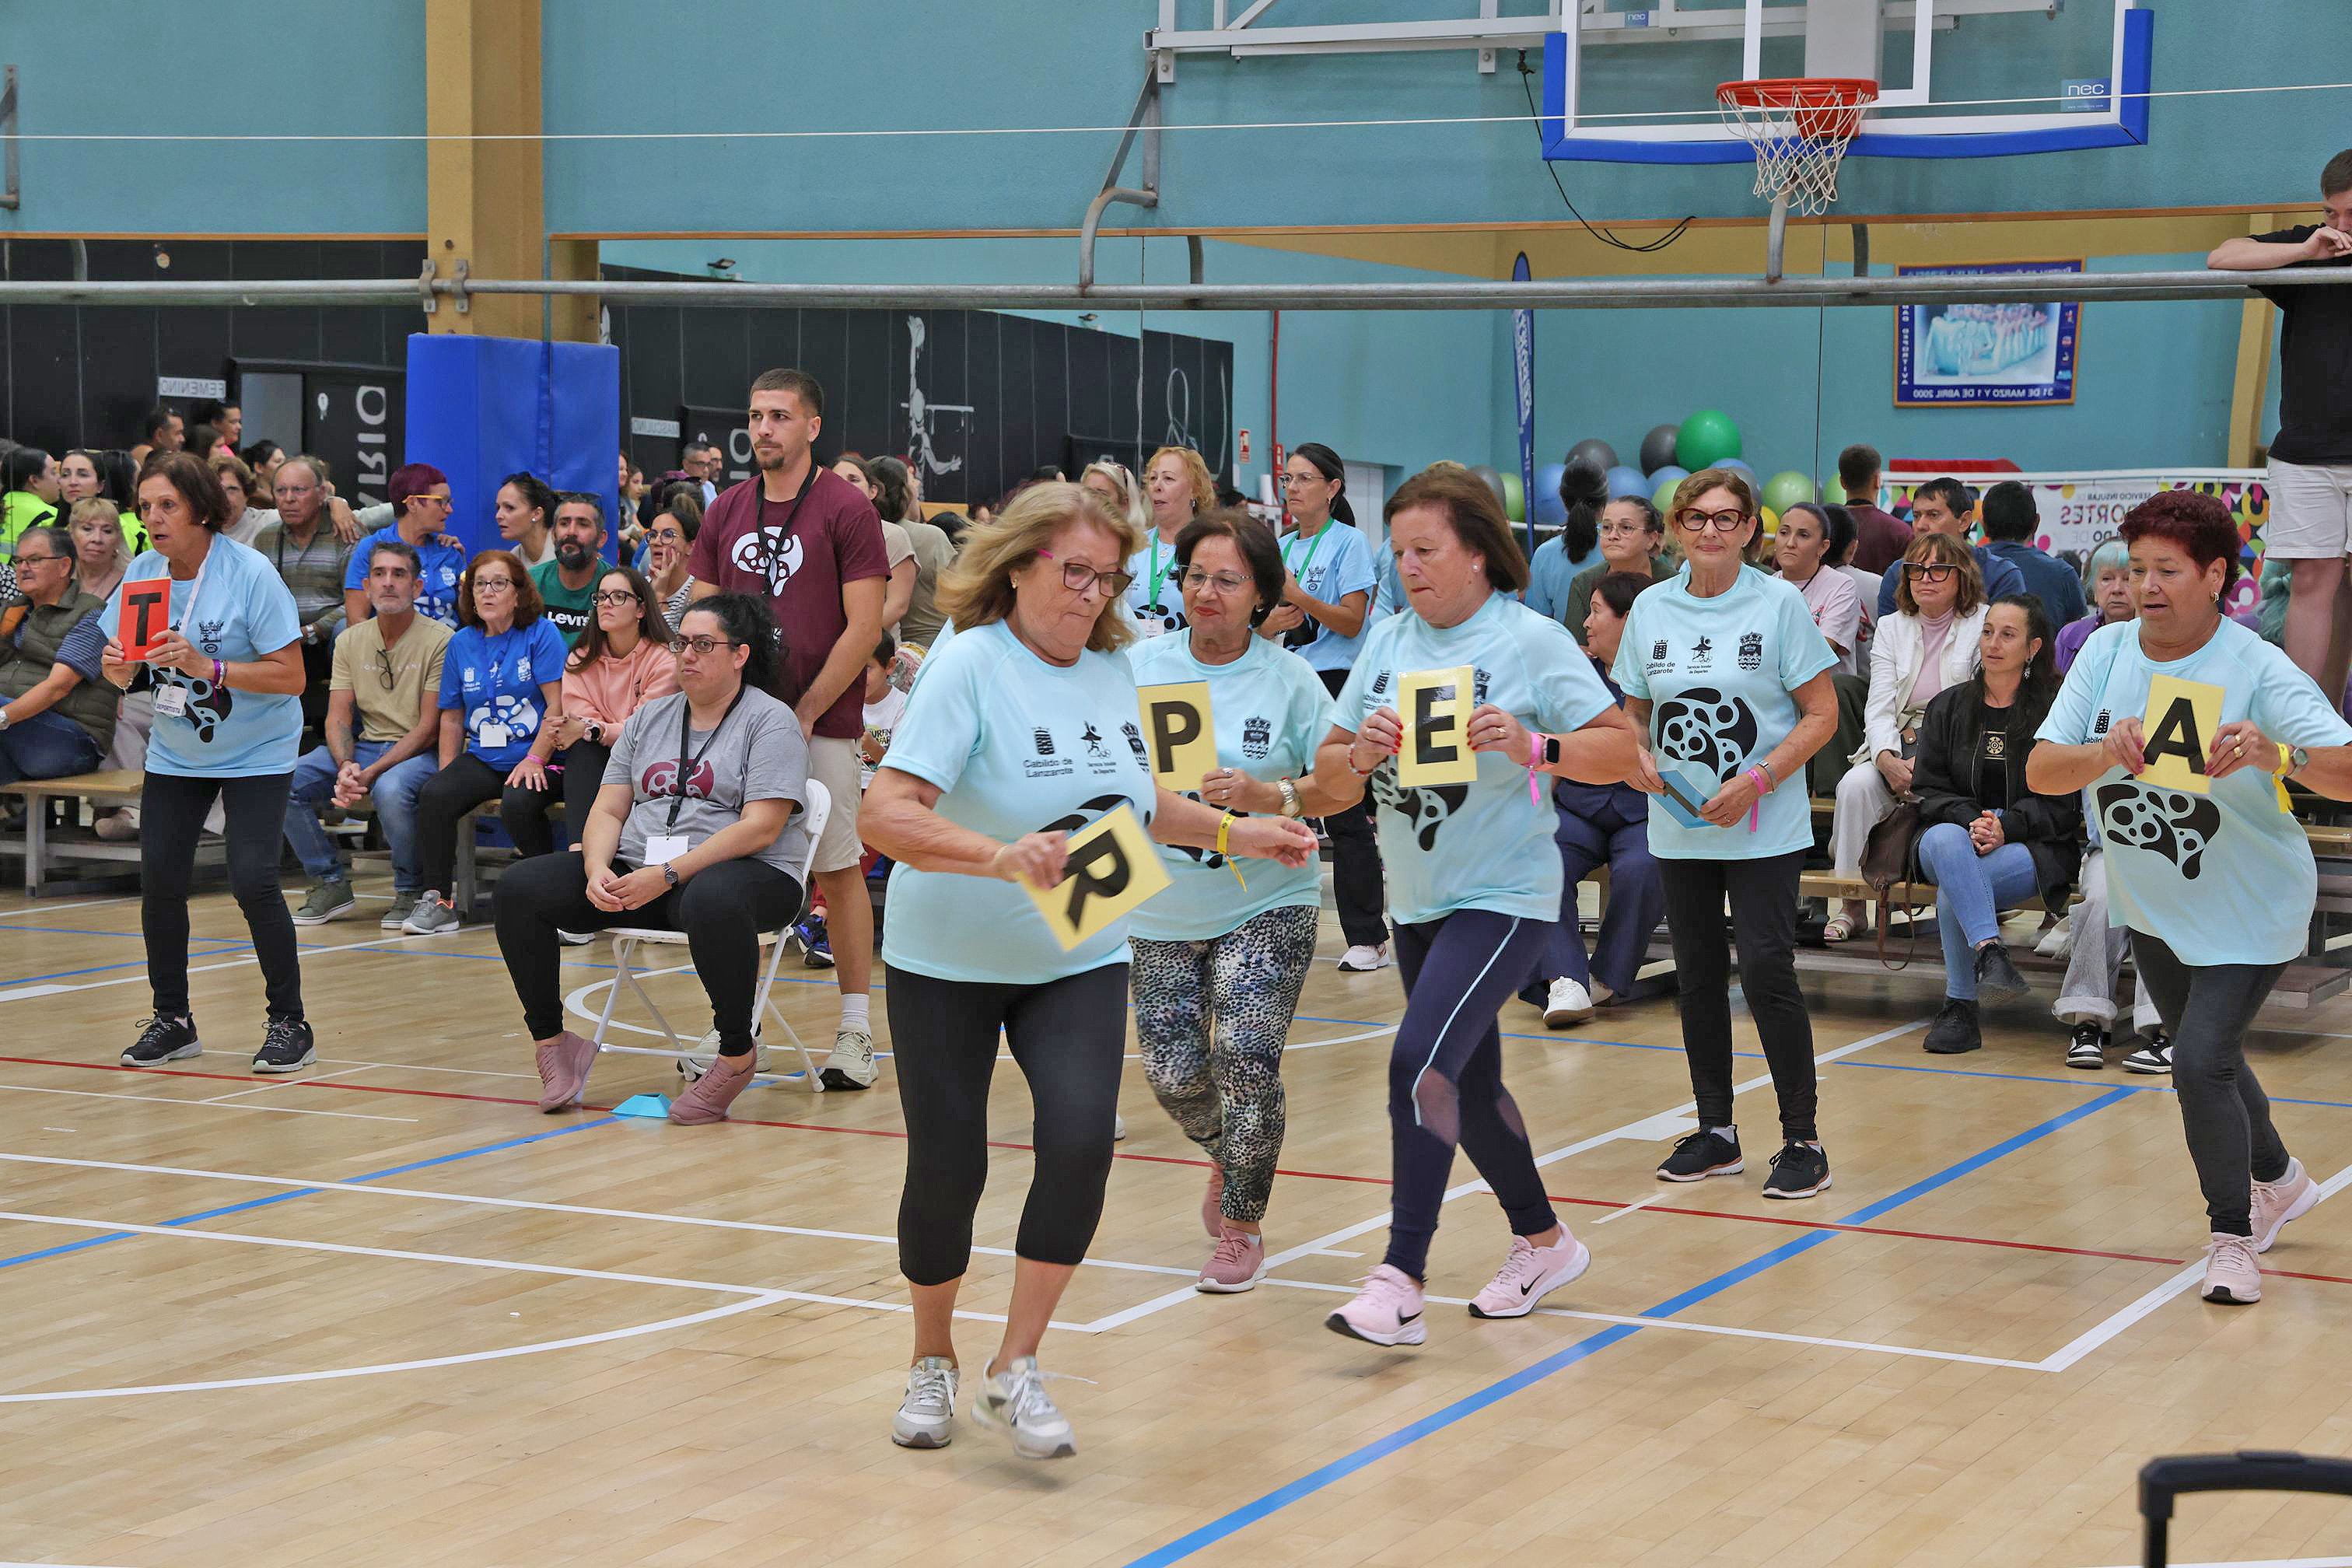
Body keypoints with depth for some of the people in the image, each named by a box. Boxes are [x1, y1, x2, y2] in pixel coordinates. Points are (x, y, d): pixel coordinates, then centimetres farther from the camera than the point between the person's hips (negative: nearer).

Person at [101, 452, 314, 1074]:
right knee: (159, 878, -2)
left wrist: (208, 668, -33)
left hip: (255, 752, -5)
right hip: (174, 753, 5)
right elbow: (123, 668, 3)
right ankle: (171, 1019, 14)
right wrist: (116, 665, -21)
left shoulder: (250, 574, -20)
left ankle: (288, 1023, 0)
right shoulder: (144, 572, -4)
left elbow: (291, 676, -23)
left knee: (252, 880, -15)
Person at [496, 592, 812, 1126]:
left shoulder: (770, 721, -2)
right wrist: (597, 871, -11)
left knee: (711, 901, -43)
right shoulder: (650, 717, 18)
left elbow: (762, 826, -14)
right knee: (519, 888, -12)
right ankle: (551, 1041, -2)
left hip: (743, 871, -6)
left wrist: (669, 874, -21)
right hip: (635, 869, 6)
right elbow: (608, 810, 13)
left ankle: (738, 1052, -22)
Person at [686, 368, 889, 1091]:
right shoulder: (725, 513, 10)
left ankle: (855, 1030, 6)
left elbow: (863, 627, -9)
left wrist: (806, 713, -13)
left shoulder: (846, 509, -5)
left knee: (838, 870, 0)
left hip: (822, 721, -4)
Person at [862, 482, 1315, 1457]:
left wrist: (1231, 832, 9)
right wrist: (1001, 856, -41)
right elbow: (887, 815, -28)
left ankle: (1014, 1373, -2)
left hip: (1079, 962, 4)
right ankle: (932, 1364, 28)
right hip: (948, 962, -4)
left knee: (1080, 1141, -16)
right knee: (947, 1168, 1)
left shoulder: (1112, 670, 1)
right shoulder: (969, 664, -17)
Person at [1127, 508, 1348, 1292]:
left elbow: (1343, 785, -5)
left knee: (1245, 1058, -14)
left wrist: (1270, 798, -21)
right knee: (1173, 1073, 0)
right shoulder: (1139, 667, 0)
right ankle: (1229, 1158, 36)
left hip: (1265, 904, -2)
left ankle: (1242, 1227, 8)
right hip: (1161, 907, 3)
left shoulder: (1289, 678, -5)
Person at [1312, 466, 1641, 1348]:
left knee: (1421, 1061, -22)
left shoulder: (1531, 641, -10)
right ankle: (1543, 1243, 37)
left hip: (1503, 895, -7)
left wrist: (1531, 746, -28)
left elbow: (1621, 750, -12)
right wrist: (1362, 753, -16)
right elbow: (1331, 770, 6)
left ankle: (1400, 1282, -21)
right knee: (1468, 1085, 17)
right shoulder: (1388, 641, 6)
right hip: (1417, 902, 7)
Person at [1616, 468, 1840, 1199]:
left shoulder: (1779, 604, -5)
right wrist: (1639, 756, -7)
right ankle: (1715, 1131, 21)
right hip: (1678, 826, 4)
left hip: (1765, 829, -4)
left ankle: (1803, 1139, -1)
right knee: (1697, 976, 9)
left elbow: (1822, 713, -5)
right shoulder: (1651, 609, 6)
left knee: (1766, 972, -10)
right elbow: (1635, 711, 15)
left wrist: (1758, 780, -16)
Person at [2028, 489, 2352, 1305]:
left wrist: (2281, 757, -51)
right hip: (2150, 906, 6)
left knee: (2201, 1063, -17)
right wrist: (2107, 754, -36)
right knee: (2206, 1056, 22)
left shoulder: (2259, 670, -22)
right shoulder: (2106, 651, -9)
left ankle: (2233, 1236, 4)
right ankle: (2279, 1180, 50)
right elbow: (2040, 771, -16)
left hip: (2248, 910, -6)